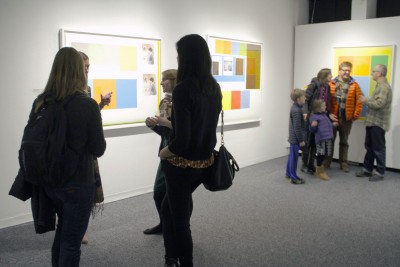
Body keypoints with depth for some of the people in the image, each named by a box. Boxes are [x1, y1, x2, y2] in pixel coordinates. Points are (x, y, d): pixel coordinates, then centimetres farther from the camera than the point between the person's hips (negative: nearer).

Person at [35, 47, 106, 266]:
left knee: (62, 232, 27)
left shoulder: (40, 102, -3)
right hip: (78, 183, -5)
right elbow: (99, 149, -12)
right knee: (71, 241, 10)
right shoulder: (87, 104, -18)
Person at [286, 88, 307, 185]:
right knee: (294, 157, -2)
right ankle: (294, 178, 6)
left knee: (292, 156, 19)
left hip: (293, 137, 10)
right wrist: (301, 140, -17)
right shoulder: (297, 110, -22)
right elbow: (297, 127, -22)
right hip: (296, 138, -10)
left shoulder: (295, 107, 9)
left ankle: (289, 173, 31)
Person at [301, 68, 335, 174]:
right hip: (310, 117, -6)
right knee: (308, 141, 2)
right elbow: (305, 99, -15)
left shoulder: (327, 87, 9)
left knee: (316, 142, 11)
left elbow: (326, 104, 14)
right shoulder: (314, 85, -11)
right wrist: (305, 112, -26)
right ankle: (304, 164, 14)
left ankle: (311, 164, 21)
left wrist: (329, 114, 3)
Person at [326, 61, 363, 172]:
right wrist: (328, 114, -9)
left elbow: (359, 101, 0)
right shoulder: (331, 84, 0)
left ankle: (343, 163, 19)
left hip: (347, 118, 1)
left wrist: (356, 115, -5)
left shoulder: (354, 85, 1)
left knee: (344, 142, 10)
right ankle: (327, 162, 17)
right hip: (333, 117, 0)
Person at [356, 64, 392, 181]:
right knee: (369, 147, 15)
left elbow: (379, 103, -25)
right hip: (372, 121, 10)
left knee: (378, 148, -1)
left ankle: (380, 173, 8)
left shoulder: (384, 87, -16)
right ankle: (367, 169, 24)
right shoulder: (380, 86, 17)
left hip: (378, 123, -10)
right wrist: (367, 100, 5)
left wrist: (366, 100, -14)